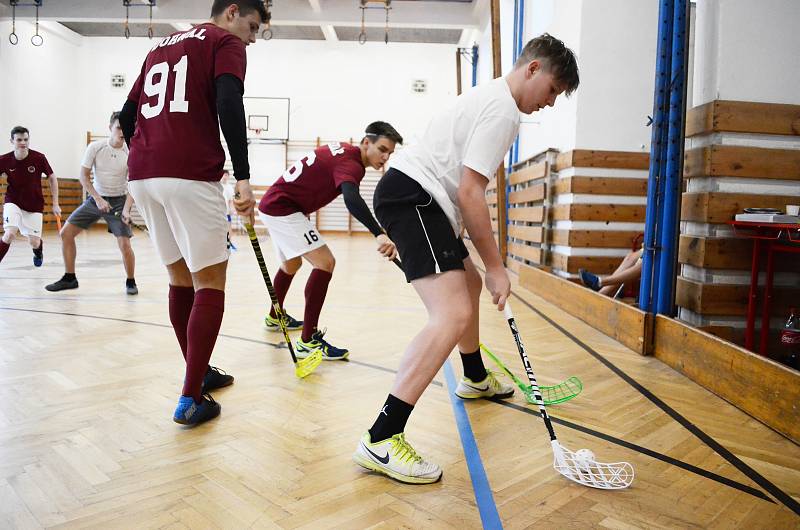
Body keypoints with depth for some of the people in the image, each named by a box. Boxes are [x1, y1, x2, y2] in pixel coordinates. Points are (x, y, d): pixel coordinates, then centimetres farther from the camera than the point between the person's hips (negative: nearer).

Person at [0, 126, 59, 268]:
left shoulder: (39, 158, -14)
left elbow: (52, 179, -1)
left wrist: (55, 204, -2)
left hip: (34, 205, 0)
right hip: (13, 202, 0)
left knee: (34, 242, 2)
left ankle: (38, 252, 41)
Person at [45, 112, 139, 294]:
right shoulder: (95, 147, -9)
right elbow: (84, 176, -5)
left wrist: (127, 208, -25)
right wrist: (98, 199, -17)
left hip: (118, 201, -3)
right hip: (95, 199, 3)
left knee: (124, 244, -16)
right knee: (66, 233, 0)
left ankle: (130, 282, 8)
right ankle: (69, 278, 14)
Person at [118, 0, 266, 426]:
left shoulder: (161, 46, 28)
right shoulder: (225, 42, 7)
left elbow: (127, 114, 24)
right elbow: (228, 104, -13)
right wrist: (242, 178, -18)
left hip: (141, 174, 8)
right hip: (191, 176, -7)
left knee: (180, 278, 16)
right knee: (210, 283, -1)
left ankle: (199, 373, 26)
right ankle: (191, 399, -2)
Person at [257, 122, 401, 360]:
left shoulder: (344, 150, 7)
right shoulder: (351, 163, -23)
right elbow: (351, 199, -45)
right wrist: (379, 234, -58)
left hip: (273, 204, 10)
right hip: (283, 209, -10)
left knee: (291, 265, 27)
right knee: (325, 263, -17)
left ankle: (274, 317, 49)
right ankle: (308, 341, -16)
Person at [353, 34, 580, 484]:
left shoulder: (489, 97, 22)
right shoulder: (503, 110, -12)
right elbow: (470, 193, -19)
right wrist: (496, 267, -14)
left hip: (414, 198, 12)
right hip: (413, 197, -12)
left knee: (470, 285, 26)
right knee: (453, 315, -23)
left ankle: (476, 379, 47)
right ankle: (381, 441, -23)